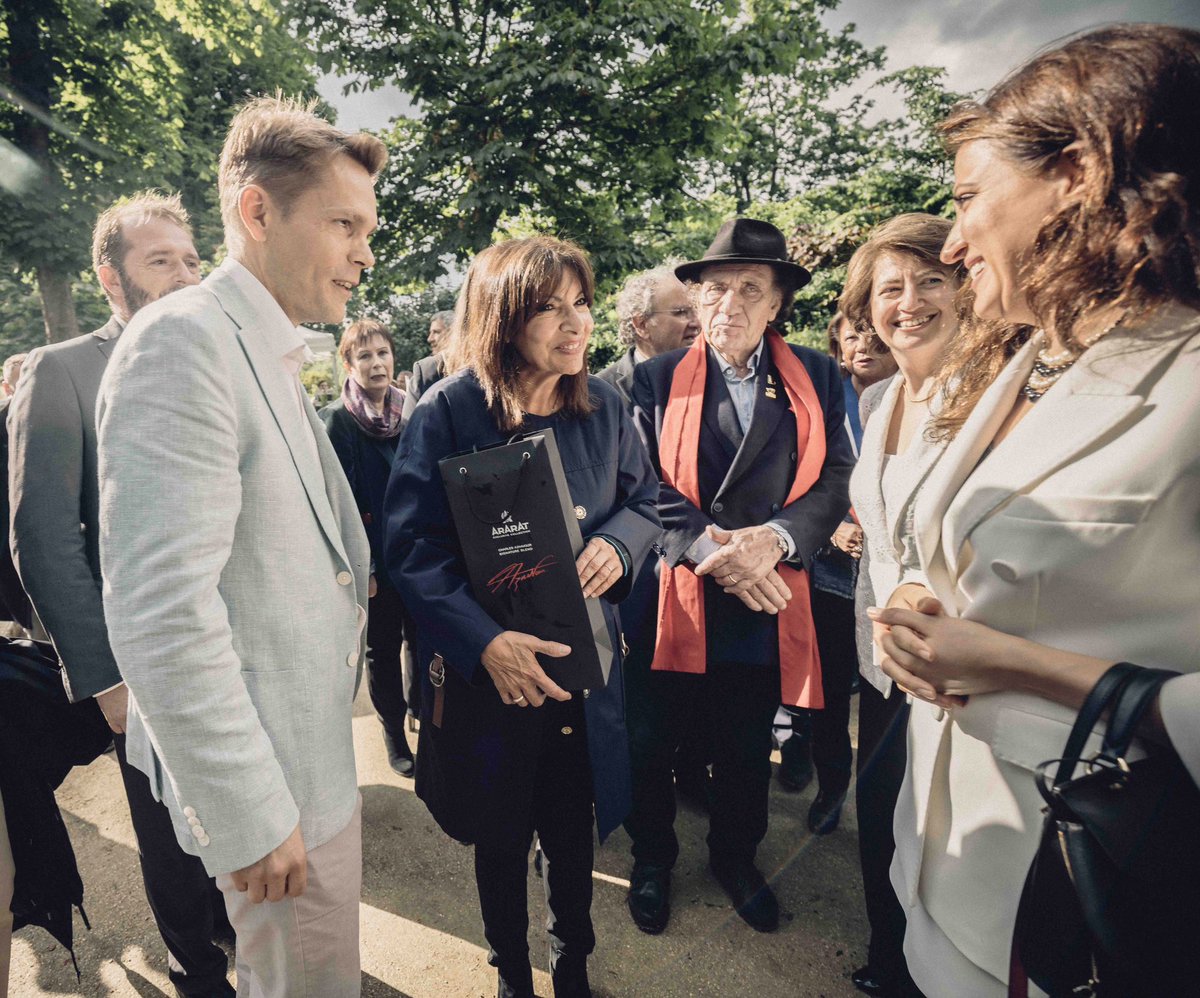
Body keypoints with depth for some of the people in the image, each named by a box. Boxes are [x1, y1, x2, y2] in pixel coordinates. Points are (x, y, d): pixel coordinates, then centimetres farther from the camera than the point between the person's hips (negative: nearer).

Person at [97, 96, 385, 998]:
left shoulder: (271, 356, 10)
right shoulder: (185, 342, -21)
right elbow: (160, 613, -26)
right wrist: (253, 817, -22)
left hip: (314, 742, 9)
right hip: (272, 778, -9)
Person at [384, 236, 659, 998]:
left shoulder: (603, 404, -2)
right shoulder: (448, 412, -14)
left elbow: (645, 498, 9)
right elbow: (413, 546, -16)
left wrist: (617, 543, -15)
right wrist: (485, 641, -28)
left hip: (584, 658, 3)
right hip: (489, 669, -3)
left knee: (574, 831, 21)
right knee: (502, 841, 19)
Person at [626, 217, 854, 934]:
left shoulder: (817, 377, 3)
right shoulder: (657, 379, -1)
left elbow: (836, 479, -2)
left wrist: (776, 538, -19)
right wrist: (709, 547, -20)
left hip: (769, 599, 2)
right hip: (675, 593, -1)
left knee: (749, 747, 19)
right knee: (653, 741, 13)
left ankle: (736, 857, 44)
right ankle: (653, 858, 39)